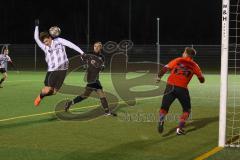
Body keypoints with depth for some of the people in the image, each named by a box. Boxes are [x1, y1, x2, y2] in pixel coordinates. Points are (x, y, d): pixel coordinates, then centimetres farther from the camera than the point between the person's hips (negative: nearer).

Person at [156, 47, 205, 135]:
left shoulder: (177, 60, 15)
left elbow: (165, 68, 2)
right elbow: (202, 80, 14)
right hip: (182, 88, -1)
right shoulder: (194, 65, 13)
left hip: (170, 86, 1)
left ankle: (161, 120, -23)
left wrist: (159, 77, 10)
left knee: (164, 107, 8)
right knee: (186, 110, 17)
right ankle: (180, 128, 3)